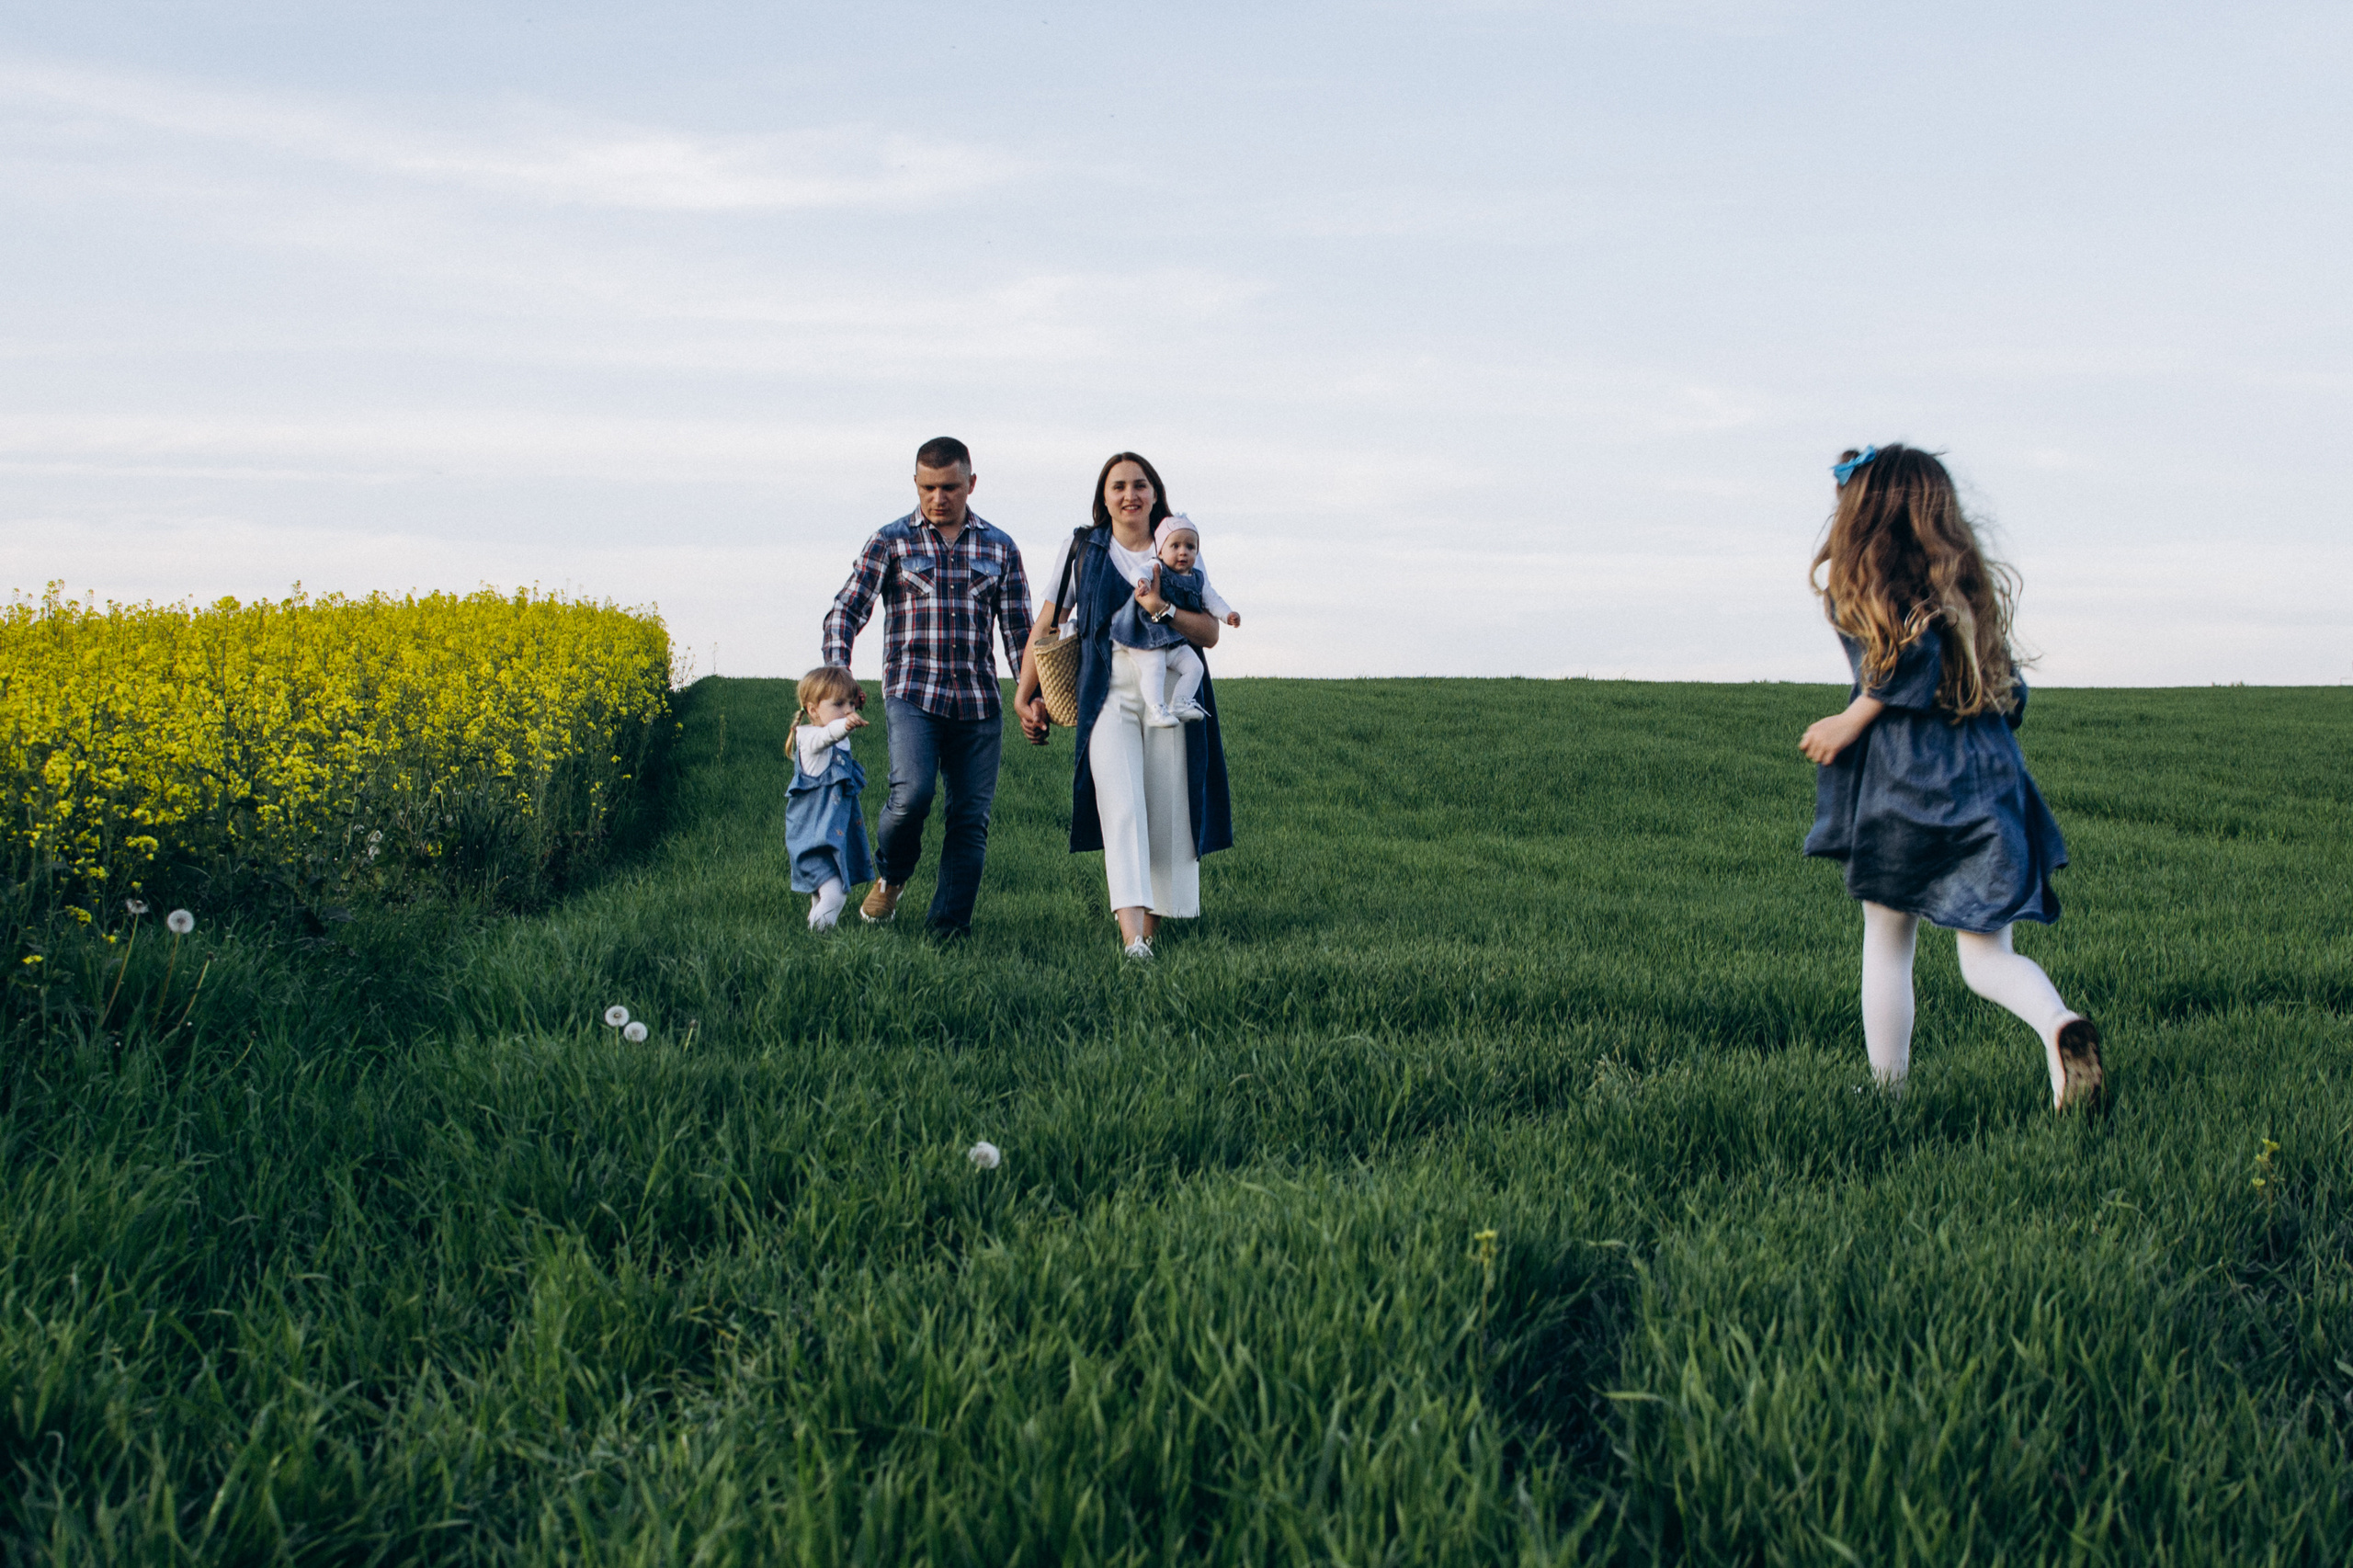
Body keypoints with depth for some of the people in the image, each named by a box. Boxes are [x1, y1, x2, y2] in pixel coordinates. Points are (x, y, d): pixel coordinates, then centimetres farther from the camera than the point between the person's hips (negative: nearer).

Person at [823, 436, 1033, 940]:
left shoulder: (1000, 547, 13)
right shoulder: (890, 541, 6)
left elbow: (1019, 630, 15)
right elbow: (846, 610, 3)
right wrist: (836, 675, -13)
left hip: (978, 703, 3)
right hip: (912, 694, -3)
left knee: (971, 816, 0)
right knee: (912, 793, -22)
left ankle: (949, 926, 8)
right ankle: (890, 874, 9)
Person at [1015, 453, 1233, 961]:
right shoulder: (1082, 550, 11)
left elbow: (1209, 634, 5)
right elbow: (1046, 625, 16)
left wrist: (1161, 609, -12)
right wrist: (1025, 695, 13)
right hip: (1108, 695, -2)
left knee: (1167, 815, -1)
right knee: (1122, 807, -18)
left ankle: (1153, 928, 11)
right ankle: (1132, 938, -29)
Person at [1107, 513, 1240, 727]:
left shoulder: (1197, 579, 11)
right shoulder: (1157, 570, -8)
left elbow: (1211, 599, 17)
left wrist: (1227, 614, 3)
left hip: (1177, 641, 7)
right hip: (1148, 637, -7)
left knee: (1195, 666, -2)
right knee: (1154, 669, -23)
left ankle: (1180, 703, 0)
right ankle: (1156, 710, -24)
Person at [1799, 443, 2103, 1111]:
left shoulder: (1857, 588, -5)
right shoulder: (1970, 584, 12)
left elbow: (1914, 659, -22)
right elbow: (2011, 692, 12)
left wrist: (1853, 720, -12)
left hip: (1901, 780, -4)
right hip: (1990, 781, 4)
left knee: (1886, 948, 11)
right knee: (1987, 958, 6)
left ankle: (1888, 1092, 15)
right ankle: (2060, 1025, -23)